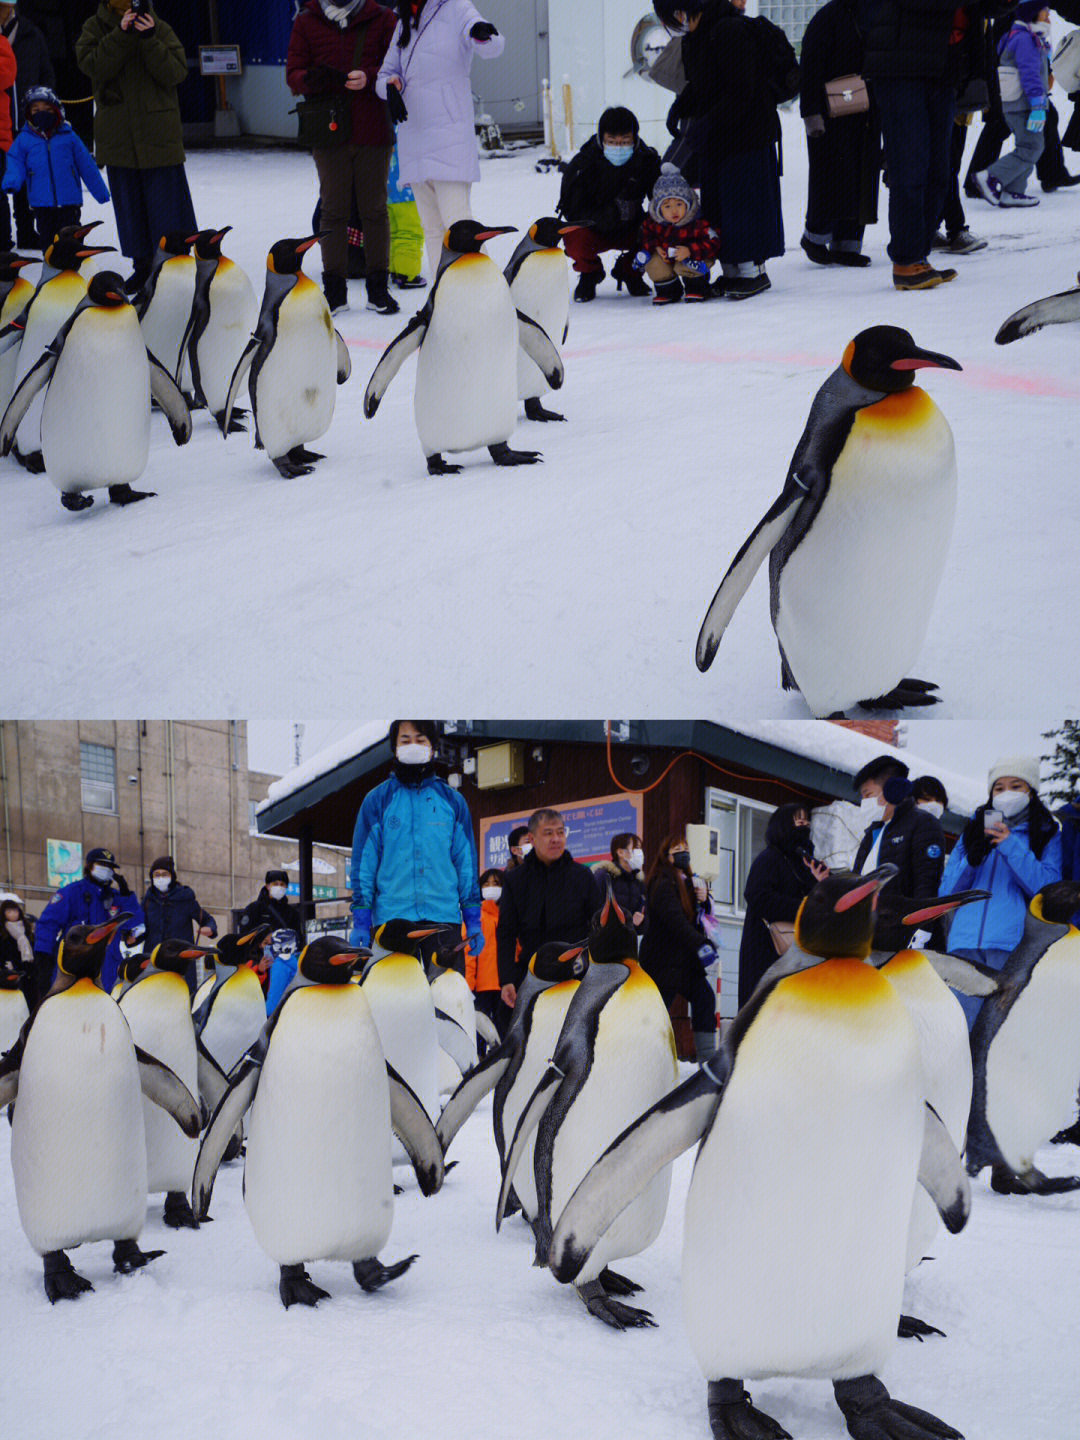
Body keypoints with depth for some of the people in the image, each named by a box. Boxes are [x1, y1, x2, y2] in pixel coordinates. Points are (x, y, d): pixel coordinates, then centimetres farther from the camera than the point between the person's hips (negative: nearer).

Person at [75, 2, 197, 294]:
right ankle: (143, 266, 18)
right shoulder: (96, 27, 4)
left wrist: (150, 40, -21)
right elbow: (92, 66, -13)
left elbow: (176, 74, -10)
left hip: (158, 135, -2)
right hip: (117, 135, 2)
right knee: (130, 204, 8)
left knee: (167, 201, -2)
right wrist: (121, 36, -22)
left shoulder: (159, 29, 0)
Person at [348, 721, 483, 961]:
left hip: (444, 917, 2)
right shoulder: (377, 800, 7)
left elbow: (466, 861, 15)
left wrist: (473, 920, 9)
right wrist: (360, 921, 0)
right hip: (390, 917, -1)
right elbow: (363, 862, 6)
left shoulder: (452, 801, 13)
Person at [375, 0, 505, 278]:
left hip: (449, 137, -7)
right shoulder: (405, 23, 16)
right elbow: (386, 73, 19)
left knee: (456, 222, -16)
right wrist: (391, 86, -6)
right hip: (413, 138, 7)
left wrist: (481, 33, -44)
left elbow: (492, 47, -19)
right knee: (432, 229, 8)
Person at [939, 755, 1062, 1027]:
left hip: (1013, 944, -3)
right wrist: (972, 859, -1)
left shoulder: (1047, 835, 14)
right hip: (965, 941, 3)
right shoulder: (974, 831, 23)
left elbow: (1049, 889, -3)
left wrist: (1012, 848, -10)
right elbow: (947, 892, 16)